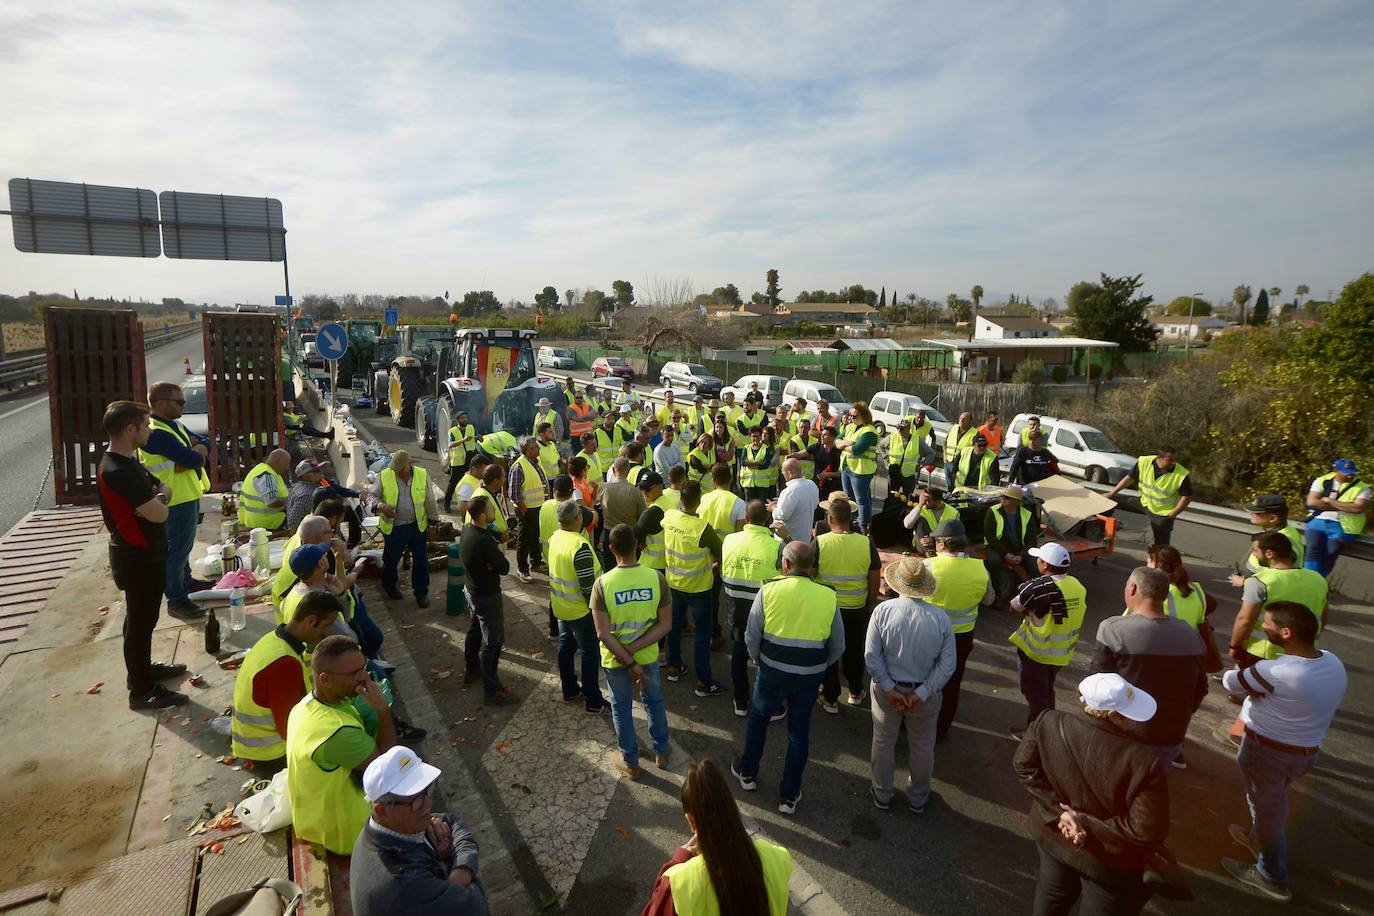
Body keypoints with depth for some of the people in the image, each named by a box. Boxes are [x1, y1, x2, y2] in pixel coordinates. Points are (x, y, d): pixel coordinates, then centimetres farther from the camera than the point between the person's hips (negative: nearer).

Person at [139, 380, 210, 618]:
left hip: (189, 495, 10)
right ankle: (176, 599, 7)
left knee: (183, 545, 24)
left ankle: (185, 581, 40)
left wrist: (194, 452, -16)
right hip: (177, 500, -10)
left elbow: (205, 445, 5)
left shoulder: (175, 426, 10)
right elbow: (193, 459, -28)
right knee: (177, 548, -2)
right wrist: (197, 454, -5)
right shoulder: (157, 433, -23)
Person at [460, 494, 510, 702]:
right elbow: (504, 568, -23)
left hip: (473, 590, 9)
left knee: (475, 630, 26)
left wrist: (495, 552, -8)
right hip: (487, 596, -9)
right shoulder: (485, 541, -33)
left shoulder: (466, 530, -5)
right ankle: (491, 689, 6)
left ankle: (471, 670, 44)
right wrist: (500, 553, -5)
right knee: (492, 641, 0)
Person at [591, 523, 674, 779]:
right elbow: (666, 625, -15)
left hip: (615, 660, -1)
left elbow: (602, 633, -22)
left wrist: (629, 662, -17)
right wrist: (635, 648, -15)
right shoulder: (656, 578, -17)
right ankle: (661, 753, 43)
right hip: (648, 656, 2)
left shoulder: (602, 583, -22)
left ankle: (631, 763, 36)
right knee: (654, 701, 26)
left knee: (621, 708, 21)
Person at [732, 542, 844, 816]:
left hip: (772, 672, -1)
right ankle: (789, 795, 28)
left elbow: (751, 637, -8)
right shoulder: (828, 597, -7)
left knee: (758, 717, 24)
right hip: (810, 677, 1)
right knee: (799, 732, 17)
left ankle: (747, 772, 41)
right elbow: (838, 646, 0)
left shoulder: (768, 590, -13)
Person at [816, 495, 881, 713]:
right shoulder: (866, 543, -12)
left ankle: (830, 699, 27)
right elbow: (874, 581, -3)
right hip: (857, 609, 2)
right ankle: (856, 692, 40)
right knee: (854, 651, 22)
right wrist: (870, 605, 12)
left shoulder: (819, 543, -18)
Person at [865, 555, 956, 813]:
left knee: (883, 743, 20)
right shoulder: (940, 618, -17)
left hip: (888, 689, -1)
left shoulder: (883, 610, -20)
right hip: (924, 693, 1)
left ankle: (882, 795, 39)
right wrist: (922, 694, -12)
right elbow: (947, 665, -15)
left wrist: (889, 689, -11)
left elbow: (871, 657, -18)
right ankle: (918, 799, 42)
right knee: (922, 747, 23)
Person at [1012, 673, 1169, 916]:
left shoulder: (1048, 724, -22)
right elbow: (1147, 831, -27)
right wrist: (1085, 822, -18)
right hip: (1107, 864, -3)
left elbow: (1024, 765, -12)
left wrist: (1057, 811, -14)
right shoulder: (1143, 764, -32)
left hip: (1053, 837, 4)